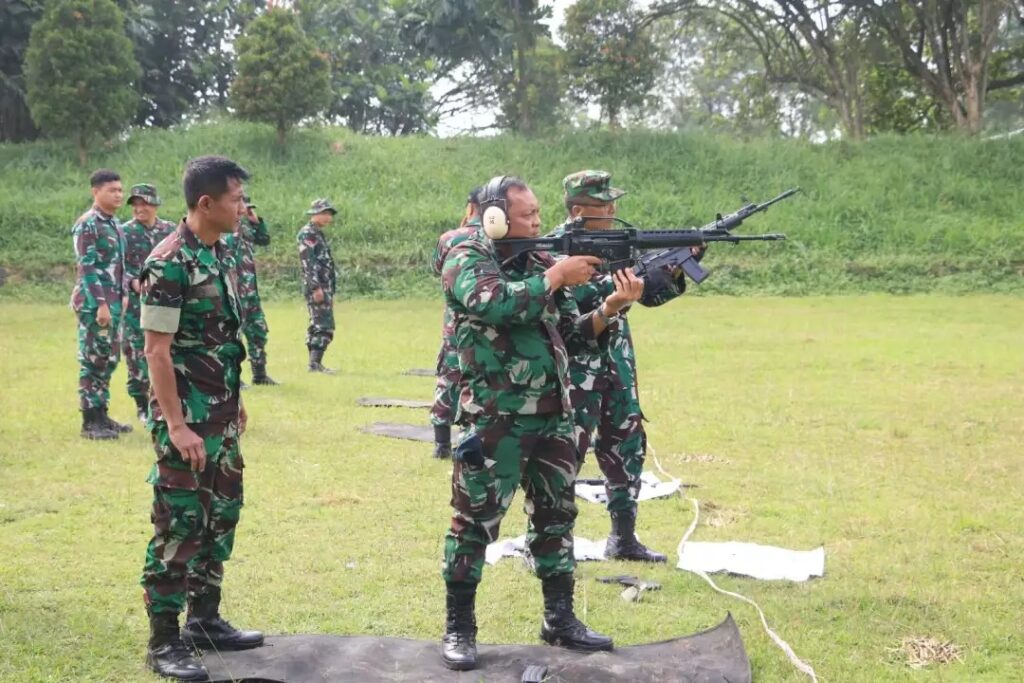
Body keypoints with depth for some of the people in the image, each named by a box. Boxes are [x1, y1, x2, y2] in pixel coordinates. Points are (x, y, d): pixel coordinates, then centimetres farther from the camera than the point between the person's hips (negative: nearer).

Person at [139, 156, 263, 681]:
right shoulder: (169, 263, -18)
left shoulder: (218, 255, 9)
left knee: (220, 517, 15)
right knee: (179, 526, -3)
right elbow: (156, 350, -19)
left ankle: (205, 619, 28)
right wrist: (175, 425, -22)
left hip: (222, 416, 9)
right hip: (185, 420, -9)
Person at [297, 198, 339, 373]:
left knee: (317, 325, 11)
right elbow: (308, 262, -19)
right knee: (324, 326, -14)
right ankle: (315, 363, -17)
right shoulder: (307, 233, -10)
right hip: (317, 287, -10)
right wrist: (316, 287, -25)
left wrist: (330, 292, 23)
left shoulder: (319, 234, 20)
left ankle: (315, 362, 14)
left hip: (324, 287, 10)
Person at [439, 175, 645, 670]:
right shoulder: (466, 259, -6)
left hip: (554, 417, 6)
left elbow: (573, 338, 10)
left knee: (556, 516, 13)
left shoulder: (544, 263, 10)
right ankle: (458, 627, 12)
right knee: (475, 521, 0)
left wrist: (610, 307, -6)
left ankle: (560, 619, 25)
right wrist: (556, 277, -19)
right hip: (495, 420, -6)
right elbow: (497, 305, -27)